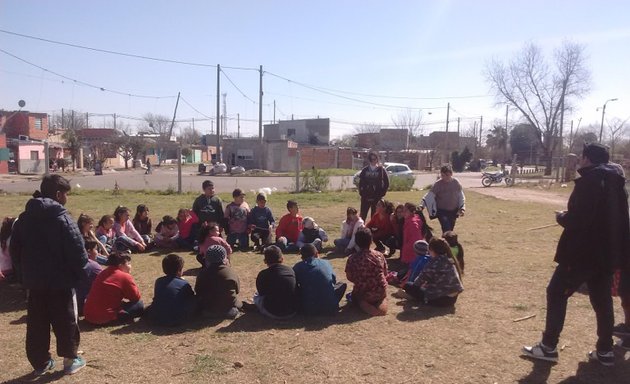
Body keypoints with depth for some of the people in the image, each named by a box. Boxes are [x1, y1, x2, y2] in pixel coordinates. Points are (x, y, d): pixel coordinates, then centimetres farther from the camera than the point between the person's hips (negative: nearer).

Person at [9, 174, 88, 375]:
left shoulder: (24, 218, 5)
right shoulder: (62, 219, -17)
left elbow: (14, 249, 11)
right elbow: (77, 251, -20)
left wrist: (27, 271, 19)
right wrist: (78, 272, -4)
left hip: (34, 281, 6)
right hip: (61, 281, -6)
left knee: (36, 323, 14)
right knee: (66, 321, 8)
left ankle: (40, 363, 24)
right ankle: (70, 360, 18)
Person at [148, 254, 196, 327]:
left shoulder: (158, 281, 8)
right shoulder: (184, 284, -4)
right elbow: (193, 301, 5)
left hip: (157, 320, 4)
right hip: (177, 320, -4)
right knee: (194, 302, 8)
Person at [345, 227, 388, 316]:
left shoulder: (352, 259, -13)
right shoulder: (379, 255, -6)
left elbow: (349, 277, -5)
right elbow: (385, 275, 4)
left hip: (362, 294, -3)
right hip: (381, 292, 3)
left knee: (353, 296, 32)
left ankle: (363, 304, 2)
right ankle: (381, 302, 8)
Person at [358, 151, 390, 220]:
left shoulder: (381, 170, 0)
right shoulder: (365, 170, 6)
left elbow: (386, 183, 2)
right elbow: (361, 182, 10)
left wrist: (382, 193, -4)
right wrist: (361, 192, 0)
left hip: (377, 197, -2)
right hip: (365, 197, 2)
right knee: (363, 215, 3)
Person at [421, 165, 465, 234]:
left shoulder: (456, 182, -5)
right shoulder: (438, 184, -13)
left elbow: (461, 196, 4)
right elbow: (429, 196, -20)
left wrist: (462, 208, -4)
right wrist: (422, 205, -32)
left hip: (453, 211, 4)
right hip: (442, 211, -4)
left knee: (450, 229, 15)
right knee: (446, 230, -16)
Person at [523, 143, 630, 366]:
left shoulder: (588, 182, -16)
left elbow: (575, 220, -22)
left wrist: (561, 216, -3)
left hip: (583, 252, -8)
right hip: (607, 253, 8)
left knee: (556, 293, 1)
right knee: (602, 300, 15)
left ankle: (548, 347, 5)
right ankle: (605, 351, 23)